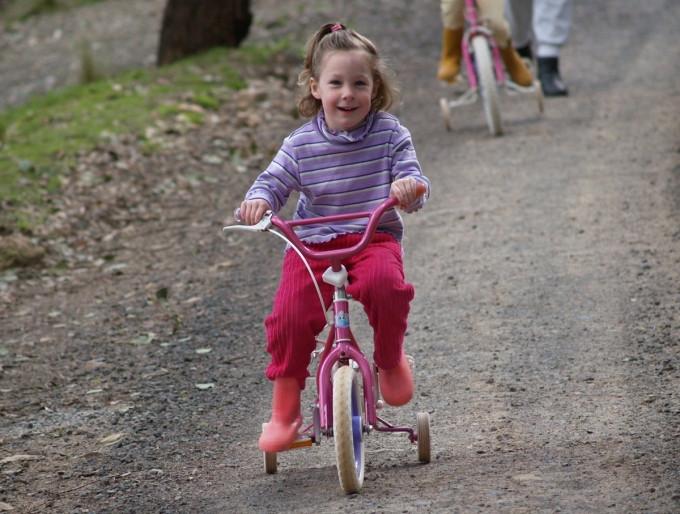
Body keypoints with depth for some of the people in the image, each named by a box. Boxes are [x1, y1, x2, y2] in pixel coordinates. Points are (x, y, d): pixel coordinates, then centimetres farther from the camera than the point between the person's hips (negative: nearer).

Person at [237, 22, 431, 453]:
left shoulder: (389, 133, 0)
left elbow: (412, 181, -3)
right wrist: (258, 201, -18)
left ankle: (392, 361, -5)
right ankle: (284, 409, -1)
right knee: (291, 315, -20)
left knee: (385, 284, -35)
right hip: (312, 243, 1)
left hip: (375, 238, -1)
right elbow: (273, 182, 6)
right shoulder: (301, 145, 1)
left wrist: (411, 188, -28)